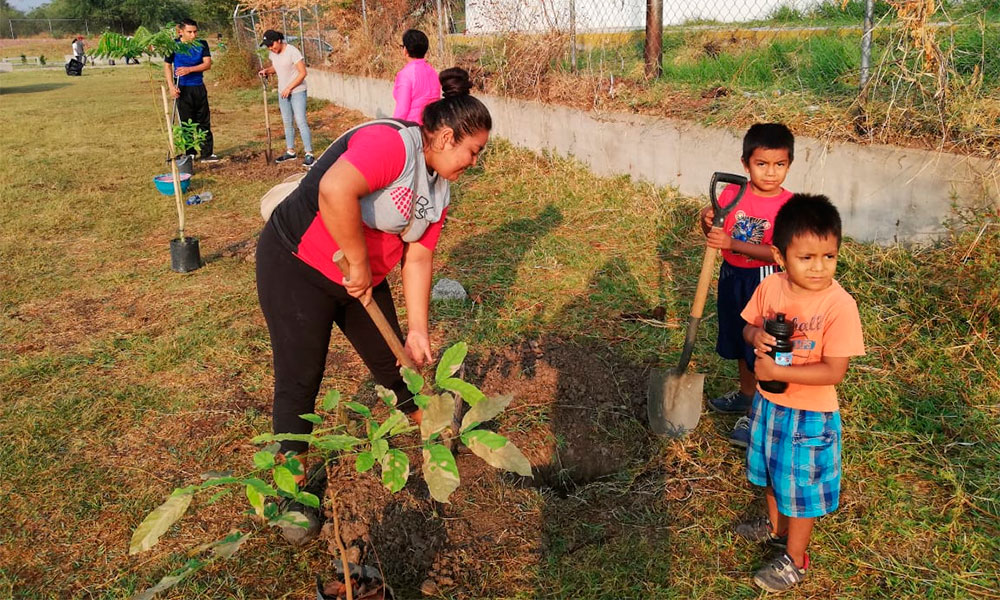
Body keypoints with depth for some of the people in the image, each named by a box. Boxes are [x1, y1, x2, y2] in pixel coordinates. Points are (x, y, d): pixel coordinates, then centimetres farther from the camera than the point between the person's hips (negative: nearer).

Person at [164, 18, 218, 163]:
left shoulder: (202, 44, 0)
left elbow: (207, 64, -8)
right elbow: (167, 65, 1)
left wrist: (190, 69, -21)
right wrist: (171, 86, -9)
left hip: (199, 87, 2)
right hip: (183, 89, -2)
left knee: (204, 122, 5)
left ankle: (207, 153, 10)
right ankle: (190, 154, 13)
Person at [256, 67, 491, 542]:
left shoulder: (437, 187, 4)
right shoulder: (392, 142, -26)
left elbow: (418, 258, 2)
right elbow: (335, 190, -43)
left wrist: (417, 329, -3)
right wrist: (359, 262, -32)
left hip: (362, 279, 8)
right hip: (297, 266, -8)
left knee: (394, 360, 16)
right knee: (300, 380, -1)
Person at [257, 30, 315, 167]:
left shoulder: (292, 52, -18)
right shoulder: (272, 53, 3)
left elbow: (303, 73, -18)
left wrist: (289, 88, -19)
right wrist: (266, 70, -1)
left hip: (297, 91, -7)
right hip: (282, 92, 7)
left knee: (301, 121, -12)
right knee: (287, 123, 13)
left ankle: (309, 154, -11)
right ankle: (290, 152, 23)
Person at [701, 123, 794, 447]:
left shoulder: (788, 204, -17)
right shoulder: (732, 193, -6)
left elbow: (777, 252, -24)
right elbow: (715, 234, 4)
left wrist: (733, 244, -34)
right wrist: (708, 222, -20)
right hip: (731, 275, 5)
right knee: (739, 340, 23)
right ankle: (745, 394, 45)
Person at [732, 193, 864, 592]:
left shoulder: (839, 305, -26)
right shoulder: (770, 286, -11)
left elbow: (834, 371, -25)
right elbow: (749, 326, 4)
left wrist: (776, 371, -29)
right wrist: (756, 336, -19)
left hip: (810, 415, -5)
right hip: (768, 402, 6)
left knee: (802, 486, 14)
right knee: (771, 472, 27)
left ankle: (795, 560, 37)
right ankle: (776, 527, 55)